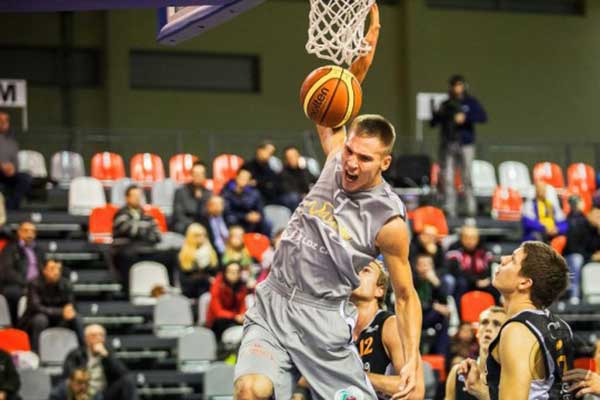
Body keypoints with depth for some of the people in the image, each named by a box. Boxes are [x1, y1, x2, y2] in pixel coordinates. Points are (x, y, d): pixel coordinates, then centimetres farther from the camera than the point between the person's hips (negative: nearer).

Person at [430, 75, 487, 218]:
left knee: (466, 178, -7)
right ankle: (450, 210, -1)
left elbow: (483, 117, -6)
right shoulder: (446, 105, 15)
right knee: (447, 178, -3)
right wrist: (436, 114, -10)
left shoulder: (471, 102, 7)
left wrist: (465, 117, -18)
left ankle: (471, 209, -3)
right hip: (448, 145, 3)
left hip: (465, 144, -3)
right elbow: (433, 123, 12)